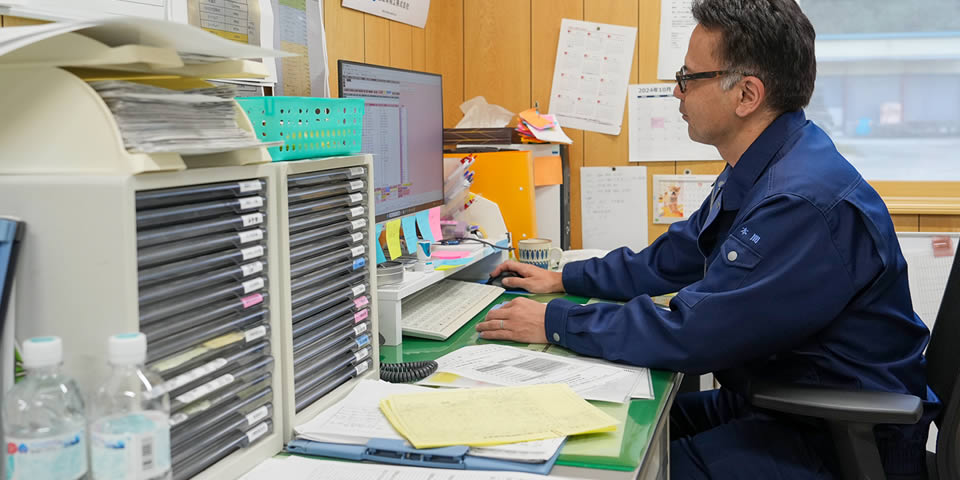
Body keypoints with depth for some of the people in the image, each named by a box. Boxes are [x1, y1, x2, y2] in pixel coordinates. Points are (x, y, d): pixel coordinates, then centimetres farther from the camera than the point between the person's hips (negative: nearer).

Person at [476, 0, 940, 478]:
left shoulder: (806, 203, -29)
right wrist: (562, 279, 14)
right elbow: (672, 259, 17)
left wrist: (555, 323, -18)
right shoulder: (752, 174, 4)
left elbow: (691, 334, -28)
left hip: (834, 439, -9)